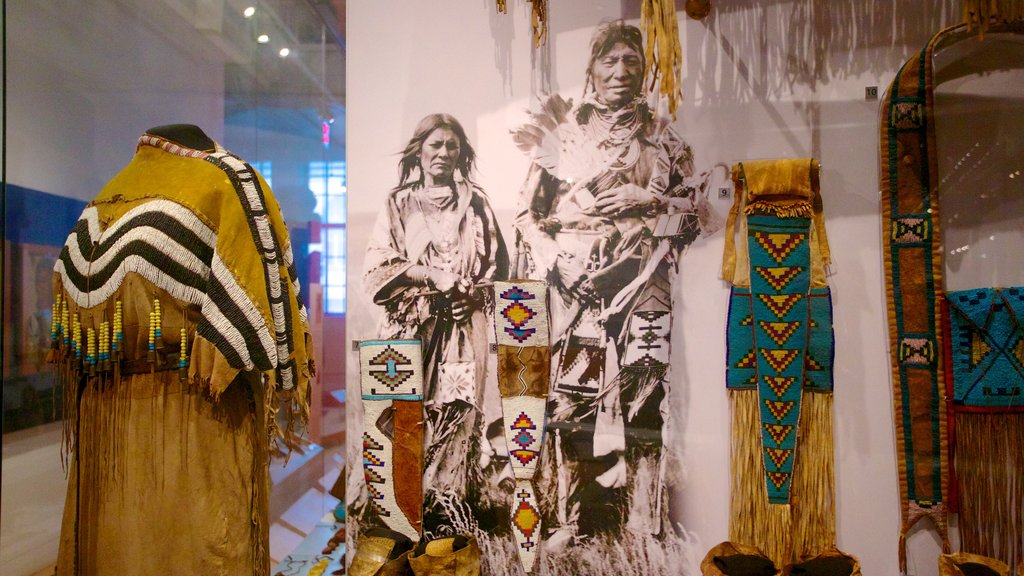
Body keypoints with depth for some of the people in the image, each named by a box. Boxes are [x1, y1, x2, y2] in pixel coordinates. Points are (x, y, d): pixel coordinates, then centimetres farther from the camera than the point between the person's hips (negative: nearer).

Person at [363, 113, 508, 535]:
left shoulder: (474, 202, 11)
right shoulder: (398, 203, 10)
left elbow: (496, 263, 10)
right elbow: (378, 264, 1)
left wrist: (468, 291, -8)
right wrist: (432, 275, -11)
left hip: (463, 325, 0)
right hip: (410, 324, 0)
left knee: (457, 408, -5)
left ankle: (447, 503, 5)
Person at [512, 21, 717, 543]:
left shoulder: (661, 135, 16)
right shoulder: (563, 129, 14)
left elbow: (696, 205, 10)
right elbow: (531, 211, 10)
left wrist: (644, 199, -6)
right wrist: (555, 263, -5)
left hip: (639, 281, 0)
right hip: (572, 279, 0)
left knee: (636, 392, -7)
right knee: (568, 392, -5)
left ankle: (638, 522, 3)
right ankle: (567, 519, 6)